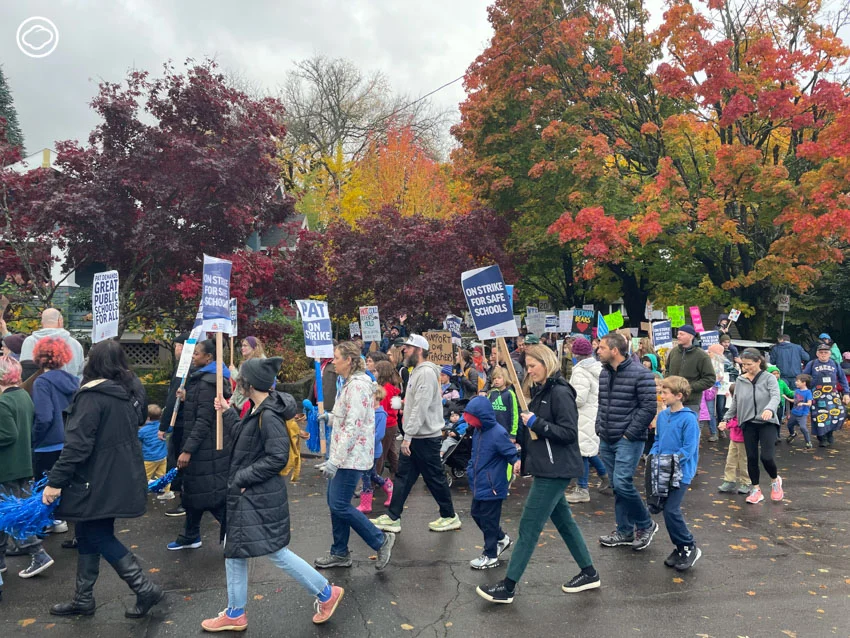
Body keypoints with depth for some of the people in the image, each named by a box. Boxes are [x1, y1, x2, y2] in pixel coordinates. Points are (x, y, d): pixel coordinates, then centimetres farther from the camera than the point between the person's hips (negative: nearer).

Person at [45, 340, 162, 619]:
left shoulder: (93, 396, -18)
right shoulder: (132, 389, 4)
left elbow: (77, 444, -21)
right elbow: (139, 420, 22)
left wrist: (55, 481, -16)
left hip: (99, 480, -8)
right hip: (124, 477, 8)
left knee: (98, 536, 3)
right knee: (88, 535, 18)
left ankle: (145, 588, 3)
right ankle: (83, 599, 27)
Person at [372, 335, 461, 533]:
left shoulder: (427, 373, -18)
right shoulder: (417, 371, 14)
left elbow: (421, 407, -24)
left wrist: (408, 436, -24)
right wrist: (408, 436, 17)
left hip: (425, 437, -10)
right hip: (415, 436, 10)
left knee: (435, 478, 2)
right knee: (403, 477, 10)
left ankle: (450, 517, 17)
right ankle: (392, 518, 15)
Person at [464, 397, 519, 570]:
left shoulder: (498, 434, -22)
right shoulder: (478, 431, 3)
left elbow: (512, 452, -18)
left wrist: (517, 462, -34)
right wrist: (471, 468, 10)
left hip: (492, 486, -9)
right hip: (479, 484, 9)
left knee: (488, 520, 4)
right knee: (476, 514, 20)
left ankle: (490, 555, 21)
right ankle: (501, 539, 39)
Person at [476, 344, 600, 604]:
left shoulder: (560, 393, -17)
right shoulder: (540, 391, 11)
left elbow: (569, 433, -21)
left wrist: (536, 423, -22)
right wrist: (524, 457, 14)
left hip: (554, 470, -10)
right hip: (545, 467, 10)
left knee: (529, 526, -4)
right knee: (563, 520, 18)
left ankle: (508, 587, 4)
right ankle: (589, 573, 31)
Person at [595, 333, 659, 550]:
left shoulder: (640, 374, -13)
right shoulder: (604, 373, 10)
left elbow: (649, 407, -15)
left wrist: (629, 434, -15)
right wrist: (599, 428, 10)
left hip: (628, 441, -7)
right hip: (606, 441, 7)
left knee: (622, 484, -14)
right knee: (617, 486, 12)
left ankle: (646, 524, 10)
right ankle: (624, 532, 24)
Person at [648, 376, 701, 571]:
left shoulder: (688, 419, -15)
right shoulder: (662, 416, 7)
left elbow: (689, 448, -16)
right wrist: (653, 456, 1)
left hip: (681, 473, -7)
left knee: (671, 510, -11)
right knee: (669, 510, 11)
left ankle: (689, 548, 8)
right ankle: (680, 547, 27)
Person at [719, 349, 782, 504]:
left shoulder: (769, 378, -6)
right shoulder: (740, 380, 4)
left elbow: (775, 396, -22)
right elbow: (734, 402, 14)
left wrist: (770, 409, -42)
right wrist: (726, 418, 11)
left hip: (767, 423, -3)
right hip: (748, 424, 4)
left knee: (766, 457, -11)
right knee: (751, 457, 5)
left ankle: (775, 480, 21)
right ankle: (756, 490, 20)